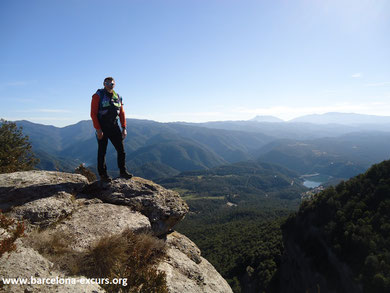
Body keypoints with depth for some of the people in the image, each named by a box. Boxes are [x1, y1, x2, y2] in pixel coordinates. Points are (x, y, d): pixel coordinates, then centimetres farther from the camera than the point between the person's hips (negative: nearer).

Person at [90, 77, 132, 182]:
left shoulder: (118, 97, 11)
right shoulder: (98, 96, -4)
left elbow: (122, 113, 13)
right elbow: (93, 113, -9)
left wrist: (124, 128, 5)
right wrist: (98, 129, -16)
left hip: (114, 127, 5)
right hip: (102, 128, -4)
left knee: (121, 149, 3)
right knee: (102, 151, 2)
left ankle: (122, 171, 14)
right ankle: (103, 174, 12)